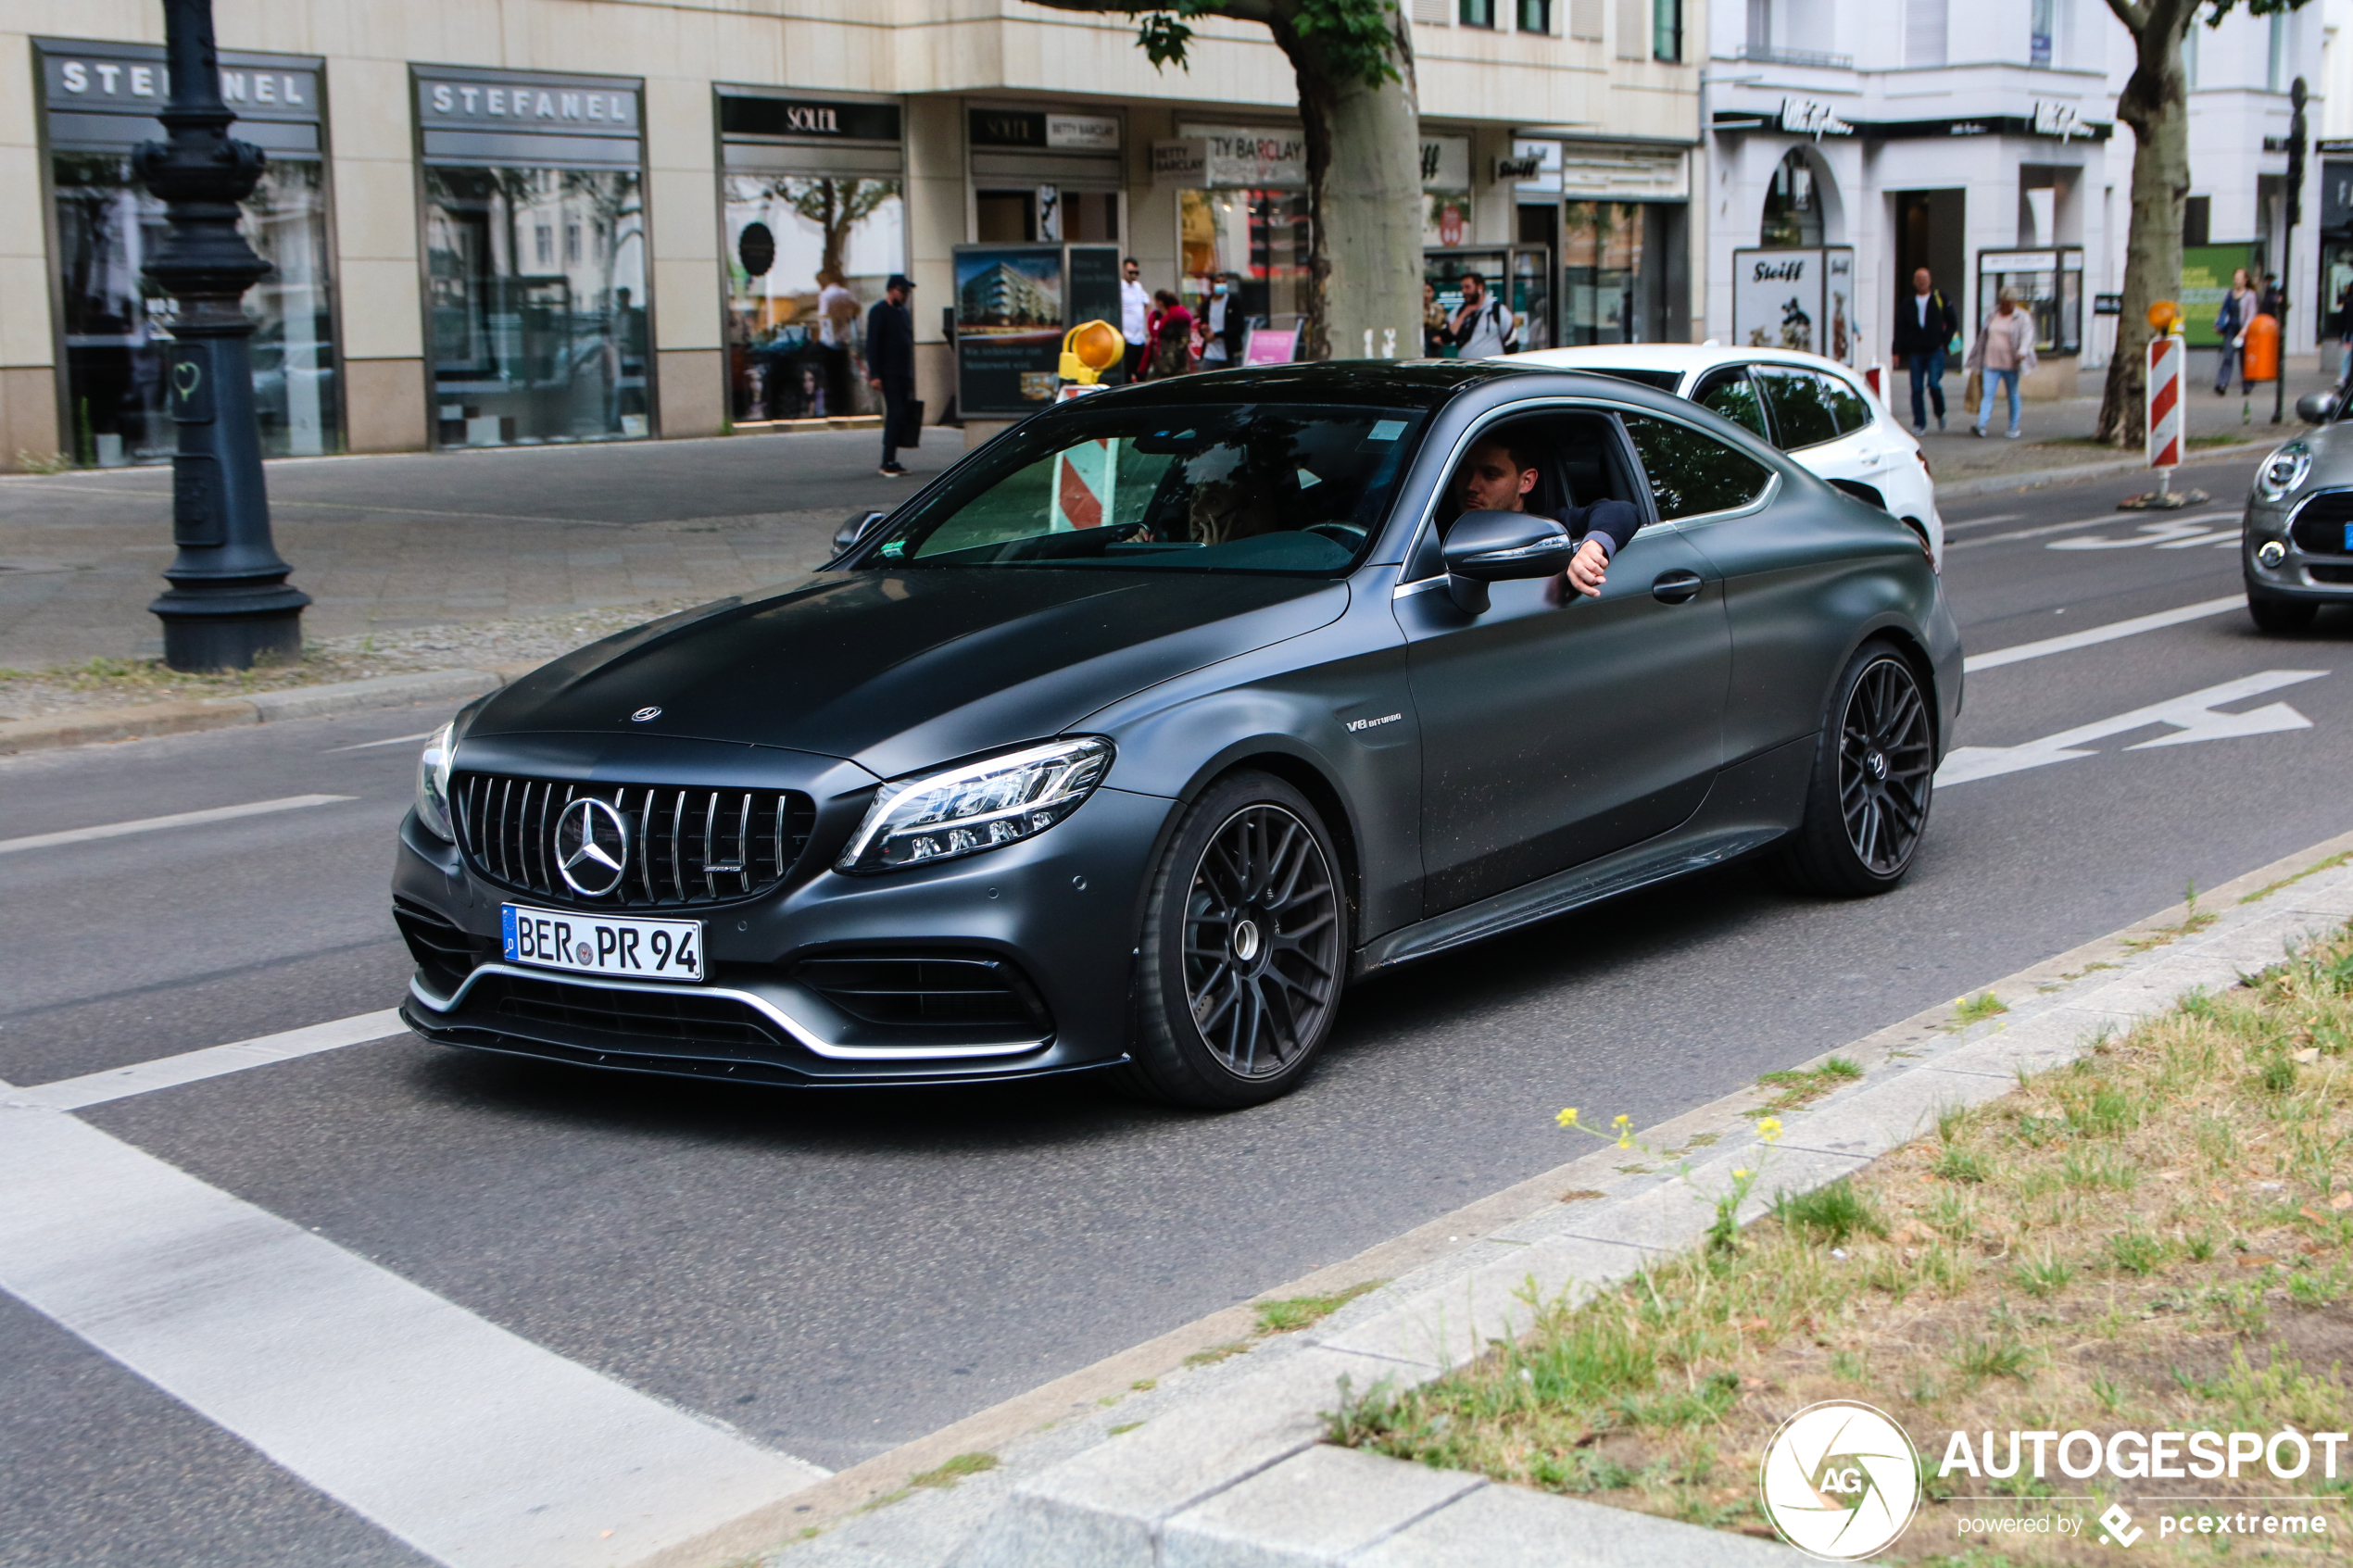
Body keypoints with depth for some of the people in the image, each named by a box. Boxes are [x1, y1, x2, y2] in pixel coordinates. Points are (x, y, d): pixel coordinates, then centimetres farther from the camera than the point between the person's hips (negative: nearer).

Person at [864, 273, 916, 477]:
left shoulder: (903, 312, 18)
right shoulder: (878, 312, -6)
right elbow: (872, 345, -12)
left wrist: (911, 376, 19)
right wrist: (874, 375, -19)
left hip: (903, 374, 8)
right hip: (888, 374, -8)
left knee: (897, 416, 6)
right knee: (895, 413, -13)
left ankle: (891, 462, 9)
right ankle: (888, 463, -13)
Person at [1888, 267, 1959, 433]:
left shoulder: (1940, 298, 4)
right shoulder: (1907, 303, 9)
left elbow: (1952, 323, 7)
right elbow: (1900, 328, 10)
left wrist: (1944, 342, -2)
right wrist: (1897, 351, 3)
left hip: (1935, 351, -2)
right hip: (1915, 352, 2)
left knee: (1933, 384, -13)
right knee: (1917, 388, 1)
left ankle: (1940, 413, 12)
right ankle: (1919, 422, 8)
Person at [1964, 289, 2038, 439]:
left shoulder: (2022, 318, 0)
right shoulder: (1992, 316, 12)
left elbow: (2027, 335, -15)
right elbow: (1983, 338, 19)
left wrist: (2022, 351, -35)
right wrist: (1976, 360, 21)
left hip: (2010, 364, -3)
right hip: (1991, 363, 3)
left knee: (2013, 396, 7)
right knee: (1988, 394, -10)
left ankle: (2014, 428, 16)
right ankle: (1981, 425, -21)